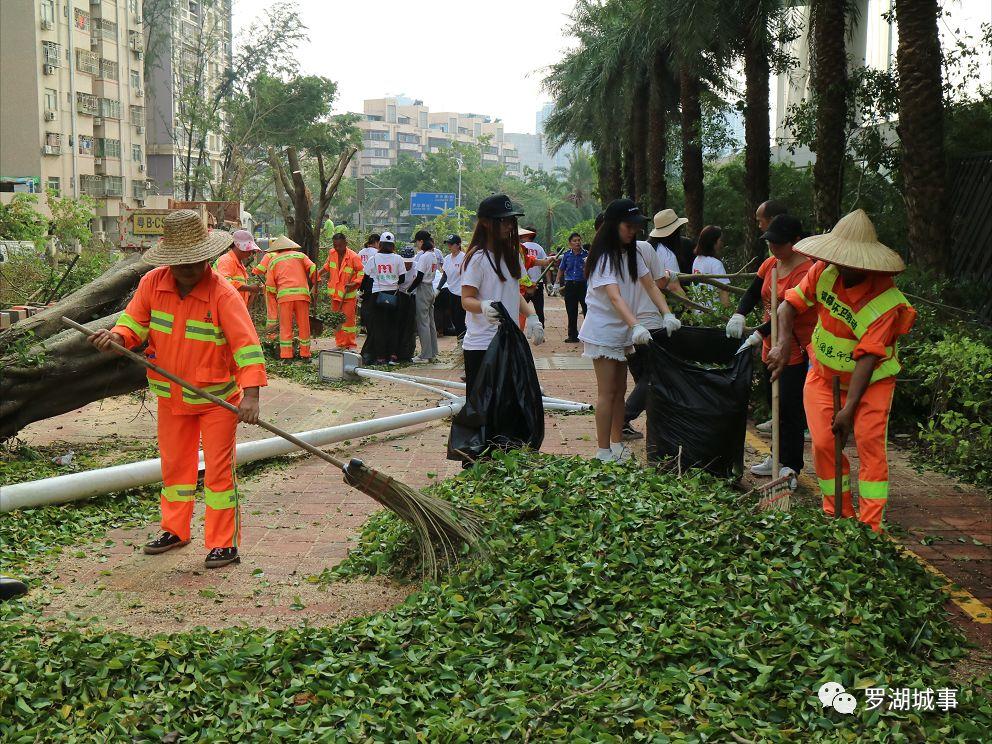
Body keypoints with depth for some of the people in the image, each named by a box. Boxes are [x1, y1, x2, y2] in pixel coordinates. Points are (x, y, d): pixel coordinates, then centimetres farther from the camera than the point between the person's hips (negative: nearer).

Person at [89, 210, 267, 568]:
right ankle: (175, 530, 35)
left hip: (217, 398, -5)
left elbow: (246, 345, -28)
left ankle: (224, 543, 9)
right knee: (174, 463, 18)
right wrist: (117, 337, -23)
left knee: (218, 468, 0)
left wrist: (250, 394, -39)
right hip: (171, 396, 5)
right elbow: (135, 322, 1)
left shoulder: (223, 294, -23)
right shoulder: (152, 283, -9)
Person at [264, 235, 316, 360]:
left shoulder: (273, 260, 16)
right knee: (304, 325, 7)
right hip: (302, 293, 1)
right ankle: (305, 354, 10)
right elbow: (313, 269, 2)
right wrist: (314, 286, 10)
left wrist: (276, 296, 23)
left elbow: (270, 285, 9)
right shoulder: (300, 255, 18)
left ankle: (286, 355, -2)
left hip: (284, 295, -1)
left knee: (285, 326, 3)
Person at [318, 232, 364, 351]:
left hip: (348, 293, -5)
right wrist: (318, 274, 6)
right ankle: (340, 344, 18)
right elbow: (327, 266, 19)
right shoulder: (331, 253, 1)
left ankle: (351, 345, 5)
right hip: (335, 293, 6)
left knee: (349, 319, -3)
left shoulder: (353, 257, -15)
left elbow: (361, 272, -9)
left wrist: (354, 284, -21)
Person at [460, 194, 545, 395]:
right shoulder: (477, 258, -10)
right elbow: (466, 300, -12)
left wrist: (531, 316, 8)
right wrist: (483, 306, -33)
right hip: (481, 346, -7)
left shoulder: (511, 254, 13)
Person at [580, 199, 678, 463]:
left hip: (622, 332, 8)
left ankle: (617, 444, 21)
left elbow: (650, 286, 3)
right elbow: (615, 297, -31)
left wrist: (668, 314, -13)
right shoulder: (603, 258, -19)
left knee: (620, 390, 12)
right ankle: (603, 451, -1)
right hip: (602, 330, -8)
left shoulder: (632, 254, 7)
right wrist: (636, 326, -45)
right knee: (607, 392, -6)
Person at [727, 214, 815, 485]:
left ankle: (791, 469, -1)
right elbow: (753, 293, 7)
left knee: (790, 409, -7)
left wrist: (759, 335, -32)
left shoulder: (806, 271, -19)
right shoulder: (770, 265, 7)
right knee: (775, 404, 17)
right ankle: (778, 458, 30)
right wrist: (739, 314, -15)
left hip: (796, 351, -8)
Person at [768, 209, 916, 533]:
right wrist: (784, 342, -27)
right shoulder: (824, 272, -14)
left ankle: (871, 526, -11)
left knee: (870, 441, -16)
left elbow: (867, 359, -29)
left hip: (871, 380, -3)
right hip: (824, 374, 4)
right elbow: (789, 305, -7)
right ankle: (838, 516, 12)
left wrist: (849, 409, -30)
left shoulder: (885, 303, -27)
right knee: (823, 444, -6)